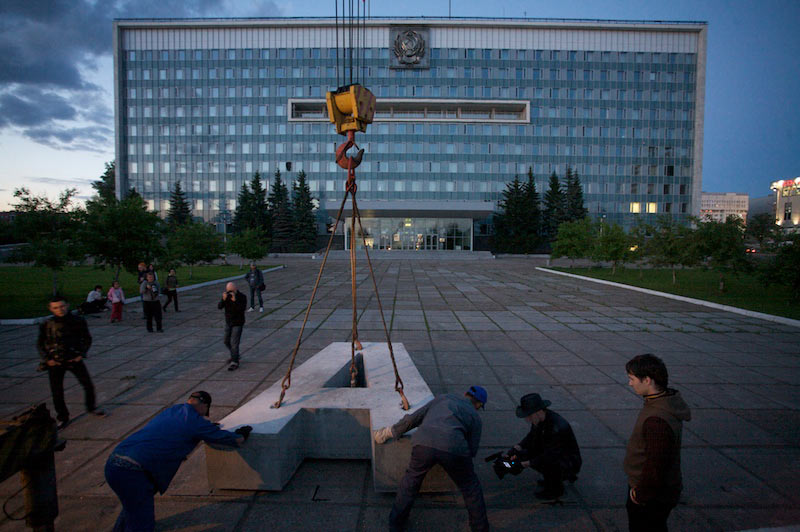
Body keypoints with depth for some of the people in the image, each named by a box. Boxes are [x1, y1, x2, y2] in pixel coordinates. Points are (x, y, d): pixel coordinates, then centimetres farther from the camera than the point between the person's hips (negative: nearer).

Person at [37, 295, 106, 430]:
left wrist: (82, 354, -5)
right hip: (55, 363, 0)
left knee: (88, 385, 4)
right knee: (57, 392, 3)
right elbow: (40, 344, 5)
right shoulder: (47, 325, -7)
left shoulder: (78, 321, -6)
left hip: (74, 359, 1)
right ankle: (63, 419, 22)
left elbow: (87, 339, 6)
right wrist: (47, 359, -6)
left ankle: (91, 408, 30)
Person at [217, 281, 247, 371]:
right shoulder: (227, 296, -3)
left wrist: (234, 300, -38)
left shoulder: (242, 297, -16)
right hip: (228, 323, 6)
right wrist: (223, 299, -31)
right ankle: (234, 355, 39)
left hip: (238, 324, -6)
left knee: (234, 343, -10)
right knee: (227, 341, 16)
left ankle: (234, 363, -3)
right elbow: (219, 306, -13)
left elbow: (242, 309, -29)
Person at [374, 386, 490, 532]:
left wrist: (390, 431, 39)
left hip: (424, 443, 2)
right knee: (470, 487, 27)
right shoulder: (475, 417, 27)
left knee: (411, 481, 29)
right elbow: (471, 451, 28)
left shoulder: (444, 398, 32)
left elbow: (413, 418, 28)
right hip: (453, 448, -1)